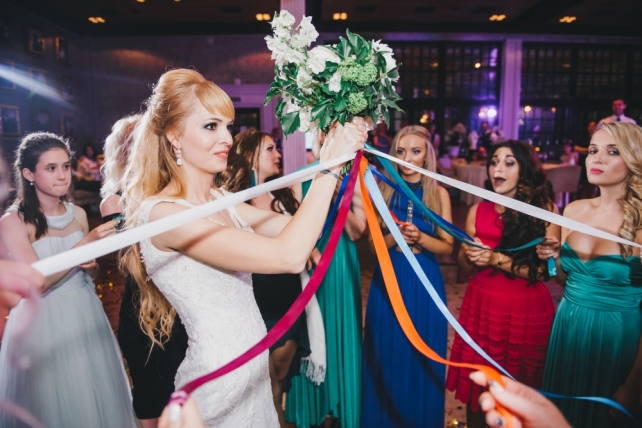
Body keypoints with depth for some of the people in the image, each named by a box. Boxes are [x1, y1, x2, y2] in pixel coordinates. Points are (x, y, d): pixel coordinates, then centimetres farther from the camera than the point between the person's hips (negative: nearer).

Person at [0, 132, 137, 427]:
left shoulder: (78, 214, 4)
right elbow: (36, 282, -21)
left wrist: (91, 266, -9)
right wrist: (85, 244, -27)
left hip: (85, 316, 5)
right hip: (43, 324, -5)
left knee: (95, 397, 16)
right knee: (52, 404, 11)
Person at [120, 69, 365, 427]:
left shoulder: (218, 200, 2)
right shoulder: (163, 212, -24)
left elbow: (294, 226, -2)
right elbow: (289, 256, -32)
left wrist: (342, 153, -9)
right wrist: (330, 164, -25)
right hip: (220, 376, -7)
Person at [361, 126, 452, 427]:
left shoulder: (439, 193, -1)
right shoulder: (383, 190, -1)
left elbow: (447, 246, -1)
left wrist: (420, 238, -19)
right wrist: (395, 236, -20)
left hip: (425, 283, 0)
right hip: (388, 281, 0)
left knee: (423, 358, 12)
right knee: (386, 356, 11)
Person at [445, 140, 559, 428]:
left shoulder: (544, 210, -5)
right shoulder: (478, 210, 3)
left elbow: (545, 271, -12)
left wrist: (498, 259, -20)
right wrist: (470, 257, -12)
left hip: (527, 310, -2)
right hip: (482, 305, 2)